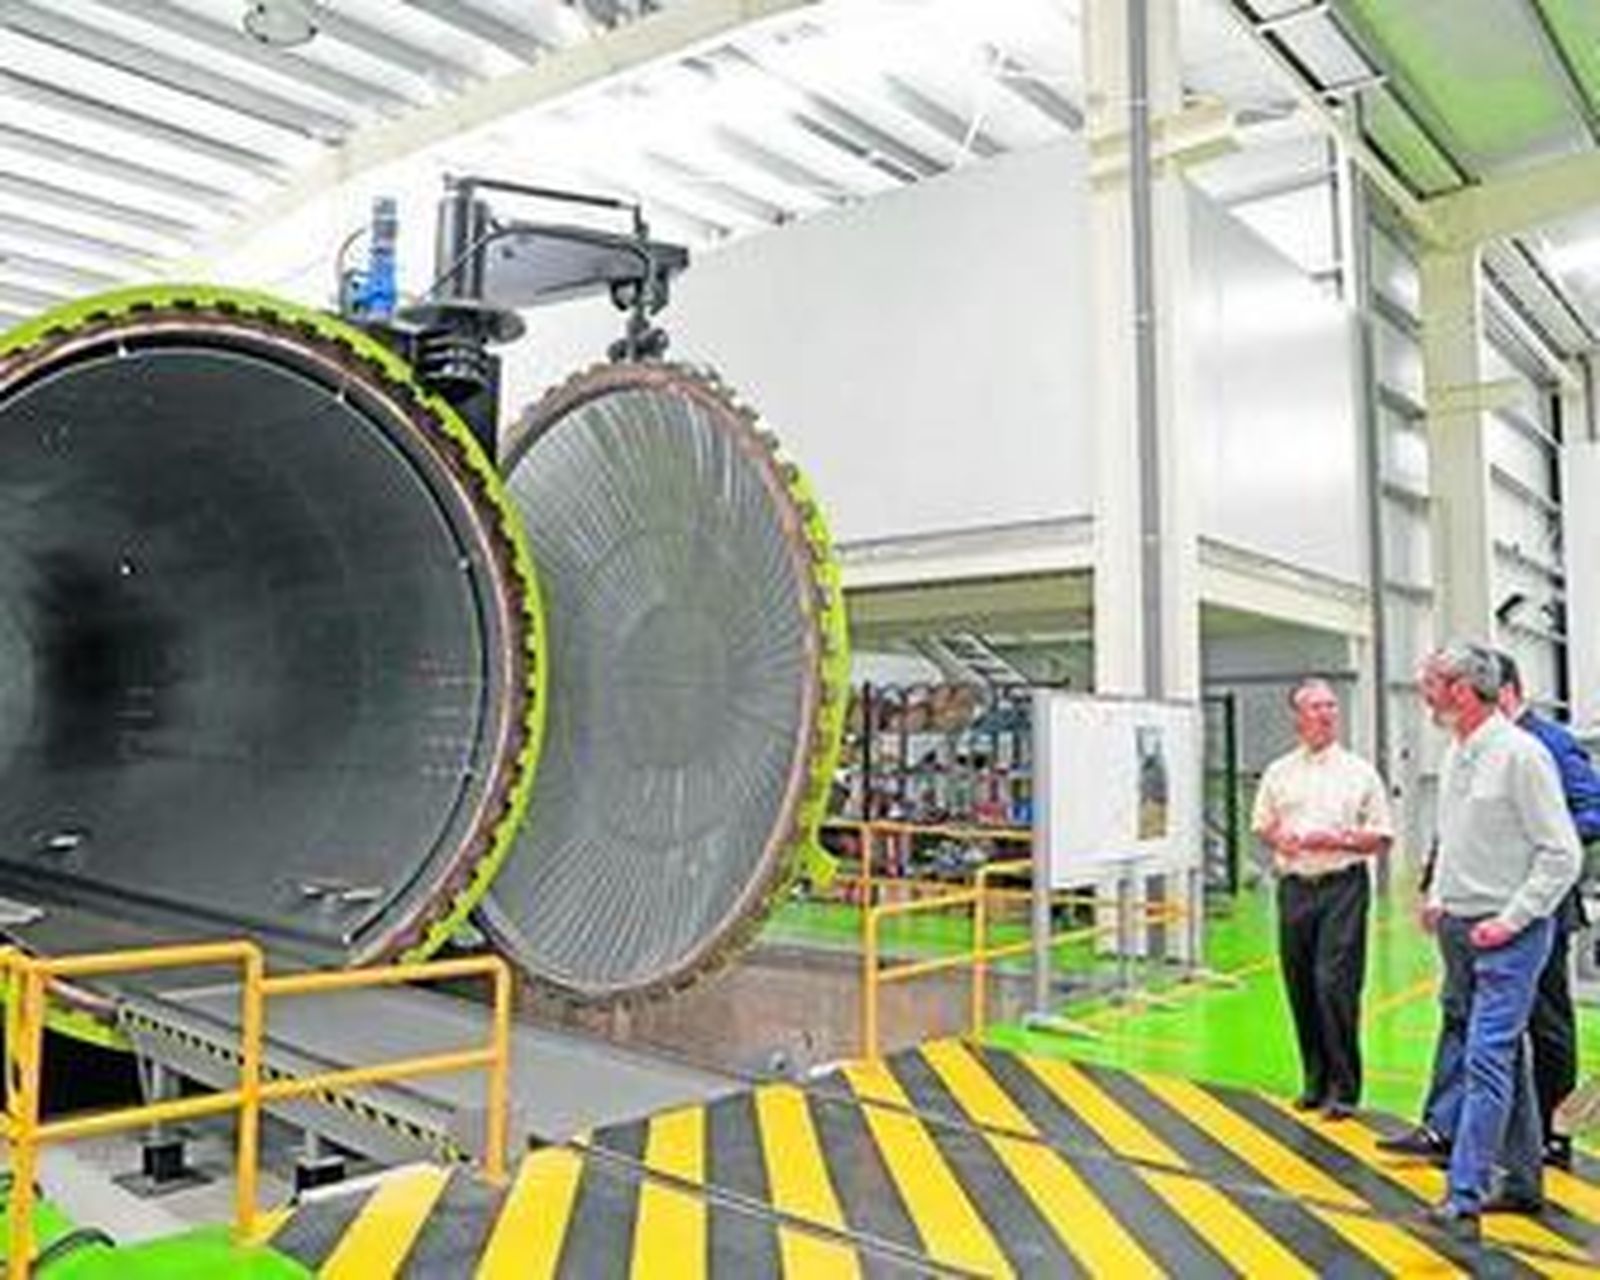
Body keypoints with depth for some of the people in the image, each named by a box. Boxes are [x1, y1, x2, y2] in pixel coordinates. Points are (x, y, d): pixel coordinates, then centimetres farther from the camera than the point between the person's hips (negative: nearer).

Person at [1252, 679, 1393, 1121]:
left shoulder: (1360, 772, 3)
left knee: (1335, 985, -10)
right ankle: (1315, 1081, 21)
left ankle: (1344, 1089, 1)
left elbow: (1382, 838, 3)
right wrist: (1278, 837, -4)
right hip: (1294, 887, 3)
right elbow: (1262, 824, 18)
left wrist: (1339, 839, -12)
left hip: (1343, 886, -3)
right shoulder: (1278, 772, 11)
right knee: (1301, 989, 7)